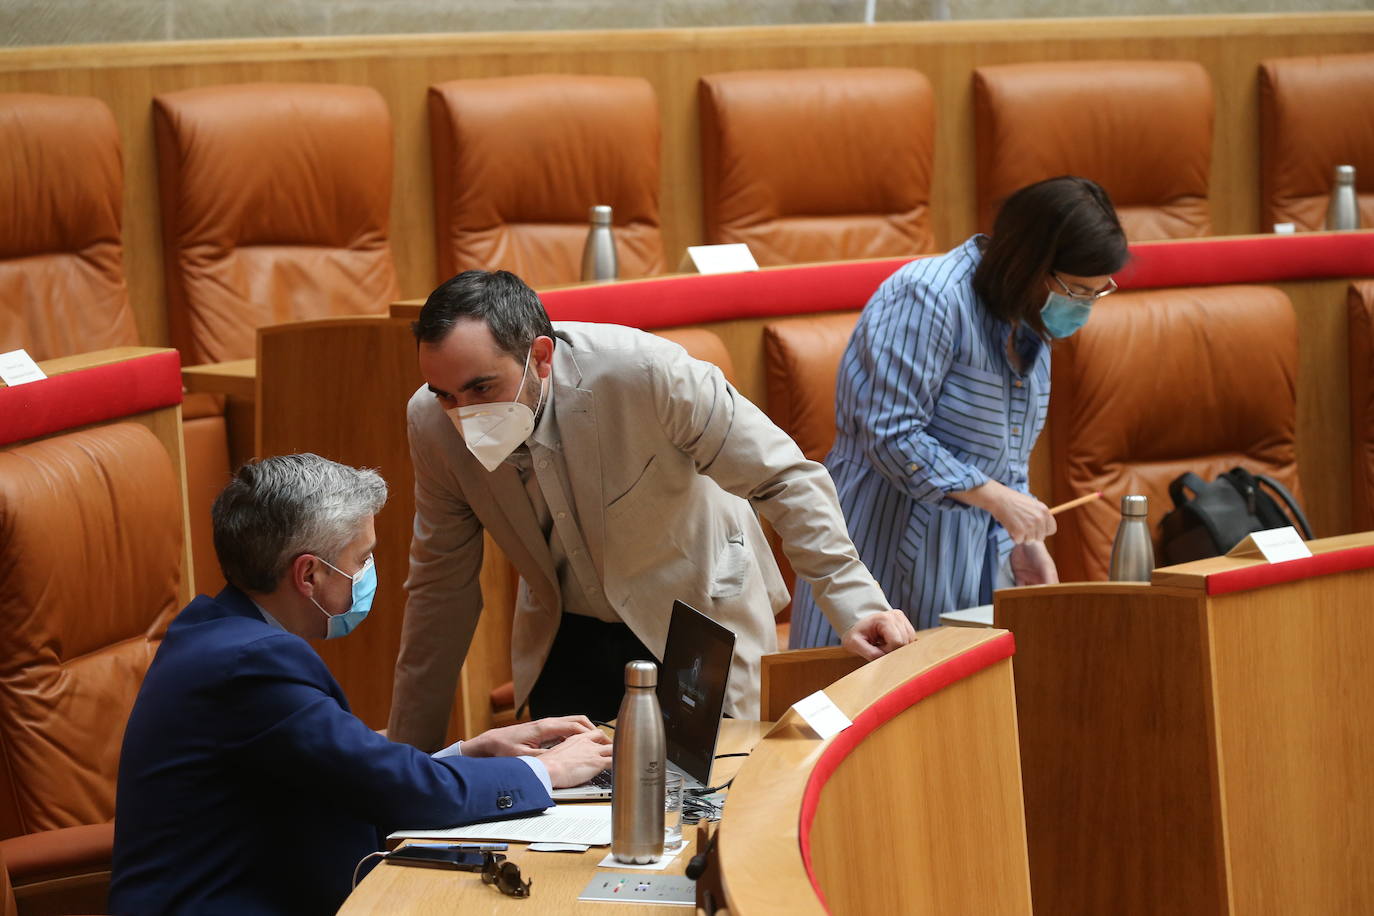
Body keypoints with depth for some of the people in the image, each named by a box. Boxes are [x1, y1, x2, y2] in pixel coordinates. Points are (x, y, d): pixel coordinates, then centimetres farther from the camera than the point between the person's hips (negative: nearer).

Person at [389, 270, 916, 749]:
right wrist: (407, 752, 0)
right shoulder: (433, 424, -17)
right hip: (566, 640, 3)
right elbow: (441, 586, -4)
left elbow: (782, 479, -22)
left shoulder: (646, 372, -31)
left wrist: (853, 604, -29)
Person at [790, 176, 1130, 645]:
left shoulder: (1029, 327, 12)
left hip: (971, 562, 8)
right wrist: (996, 497, -21)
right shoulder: (931, 298, -17)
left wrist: (1024, 542, 4)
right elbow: (893, 438, -21)